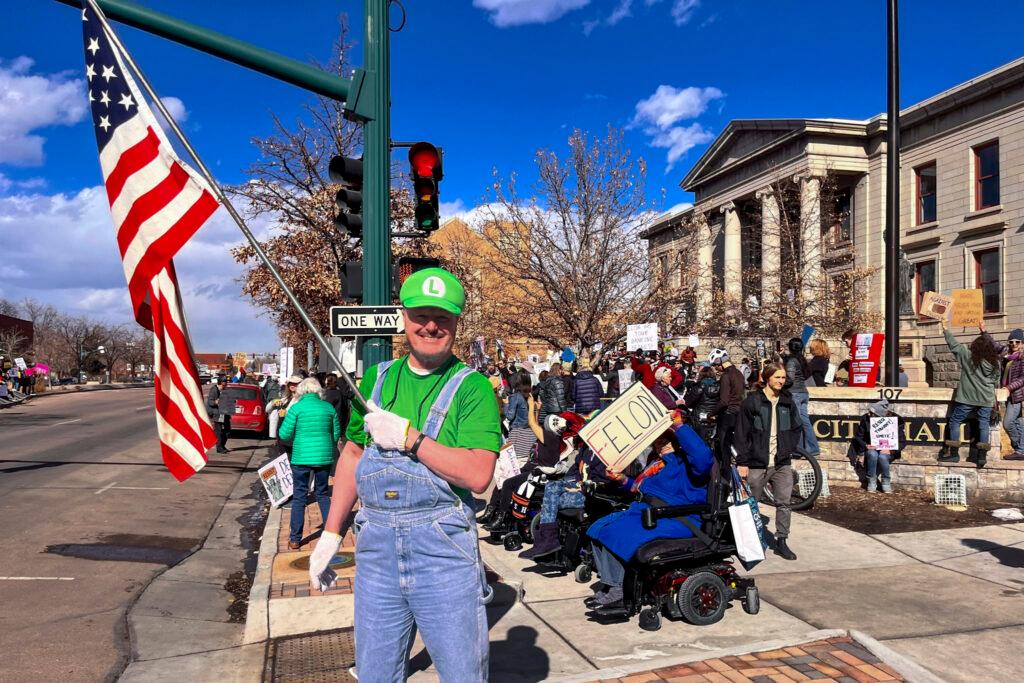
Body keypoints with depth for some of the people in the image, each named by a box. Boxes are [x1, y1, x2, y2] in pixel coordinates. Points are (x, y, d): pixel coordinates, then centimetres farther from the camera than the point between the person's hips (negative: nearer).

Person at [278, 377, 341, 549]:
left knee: (299, 497, 7)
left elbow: (284, 434, -7)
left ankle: (295, 539, 12)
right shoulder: (329, 407, 2)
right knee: (322, 494, 18)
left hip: (301, 457, -3)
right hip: (324, 457, 3)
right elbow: (336, 433, 7)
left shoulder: (296, 408, -8)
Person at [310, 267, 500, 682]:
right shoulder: (377, 378, 10)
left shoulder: (471, 386, -7)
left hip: (443, 546, -4)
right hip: (375, 544, 5)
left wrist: (408, 437, -21)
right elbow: (353, 454, 16)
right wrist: (331, 533, 15)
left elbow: (478, 475, -17)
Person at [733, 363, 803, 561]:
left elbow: (796, 429, 20)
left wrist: (788, 449, 5)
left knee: (784, 503, 1)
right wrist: (742, 462, -9)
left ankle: (781, 541, 11)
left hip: (782, 463, 4)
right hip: (757, 463, -3)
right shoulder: (752, 402, -6)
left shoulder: (788, 402, 8)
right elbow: (741, 434, -6)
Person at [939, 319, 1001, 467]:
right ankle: (982, 456, 3)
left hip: (967, 398, -3)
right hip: (986, 399, 3)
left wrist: (946, 329, 11)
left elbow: (954, 344, 0)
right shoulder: (994, 362, 1)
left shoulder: (968, 355, -9)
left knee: (954, 421, 6)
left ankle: (954, 453, 5)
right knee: (983, 424, 7)